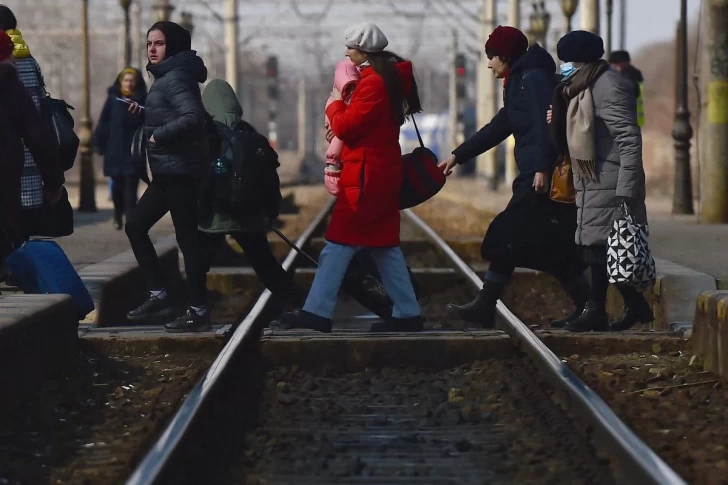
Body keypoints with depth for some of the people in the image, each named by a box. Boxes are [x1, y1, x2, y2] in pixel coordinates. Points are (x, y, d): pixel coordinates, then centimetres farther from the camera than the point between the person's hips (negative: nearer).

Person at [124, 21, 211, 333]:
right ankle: (159, 296, 16)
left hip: (181, 170, -11)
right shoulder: (166, 77, 16)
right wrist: (144, 114, 9)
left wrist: (158, 135, -17)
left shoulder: (175, 78, -14)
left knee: (187, 239, -7)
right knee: (135, 226, 14)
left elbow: (192, 117, -28)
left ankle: (198, 312, -4)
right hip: (167, 172, 11)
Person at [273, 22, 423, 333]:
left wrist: (335, 104, 0)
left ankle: (316, 313, -7)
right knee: (384, 246, 12)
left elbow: (346, 127, -18)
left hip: (366, 174, -10)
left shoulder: (373, 82, -17)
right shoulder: (390, 77, 15)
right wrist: (341, 121, 5)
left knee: (338, 245, -7)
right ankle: (407, 314, 11)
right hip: (382, 171, 10)